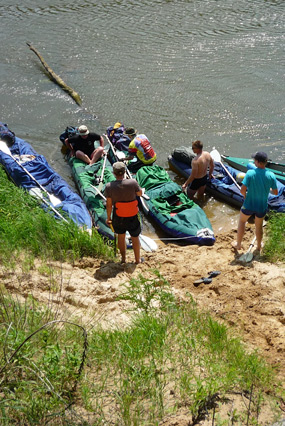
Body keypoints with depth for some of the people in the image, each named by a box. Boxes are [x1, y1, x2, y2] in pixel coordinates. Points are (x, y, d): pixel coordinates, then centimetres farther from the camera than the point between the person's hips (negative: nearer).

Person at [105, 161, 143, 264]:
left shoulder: (109, 186, -17)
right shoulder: (132, 182, -21)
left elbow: (109, 204, -9)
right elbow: (140, 193, -2)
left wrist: (108, 217, 6)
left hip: (118, 217, 1)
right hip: (132, 217, -1)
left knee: (121, 236, 25)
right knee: (135, 237, 20)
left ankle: (123, 258, 39)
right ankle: (137, 260, 36)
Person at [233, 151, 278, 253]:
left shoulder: (250, 173, -22)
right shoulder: (271, 175, -14)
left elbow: (242, 190, -24)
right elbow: (276, 192, -6)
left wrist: (245, 195, -2)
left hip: (249, 205, -2)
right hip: (262, 206, 2)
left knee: (242, 221, 24)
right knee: (259, 226, 23)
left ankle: (238, 244, 33)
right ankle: (258, 246, 41)